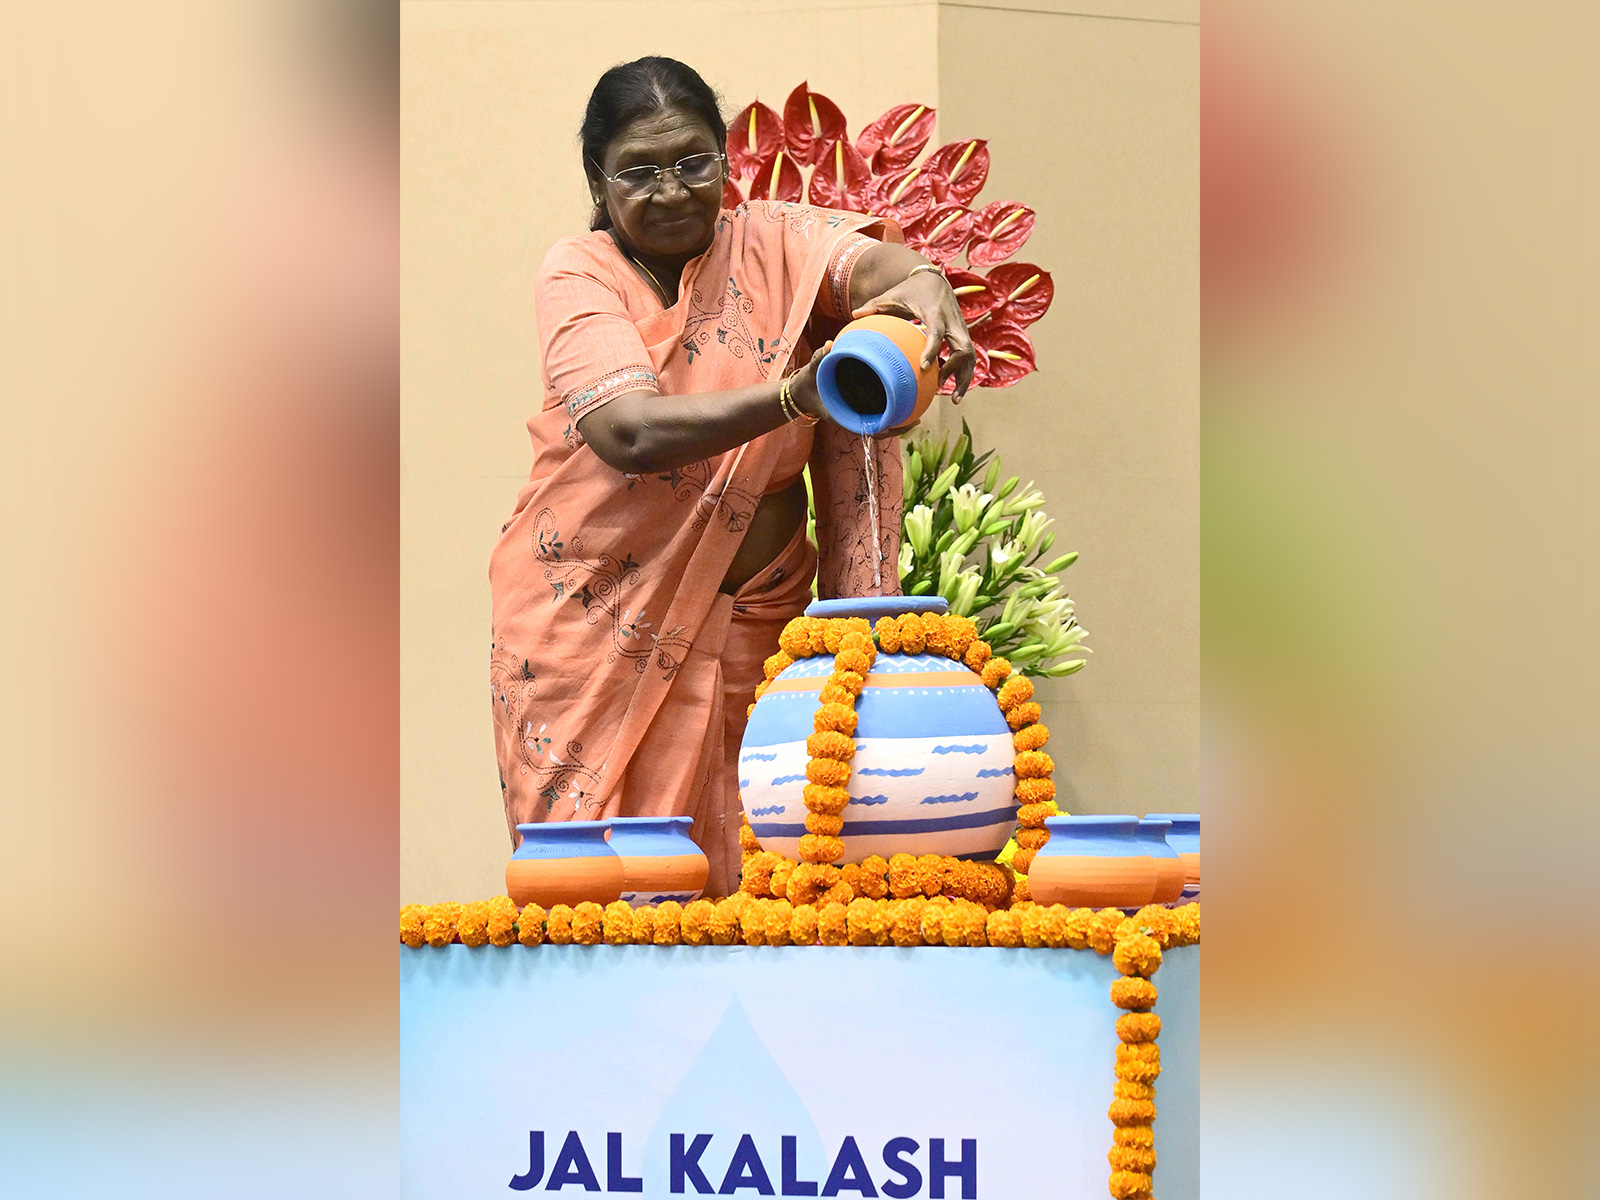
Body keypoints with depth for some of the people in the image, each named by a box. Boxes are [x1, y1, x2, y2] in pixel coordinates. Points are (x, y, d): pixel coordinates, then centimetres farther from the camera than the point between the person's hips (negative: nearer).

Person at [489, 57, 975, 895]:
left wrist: (921, 285, -42)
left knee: (730, 872, -2)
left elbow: (868, 263, -17)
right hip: (590, 622, -2)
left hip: (745, 619, 2)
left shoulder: (773, 246, 3)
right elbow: (631, 433, -20)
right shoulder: (579, 275, -5)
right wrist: (792, 396, -34)